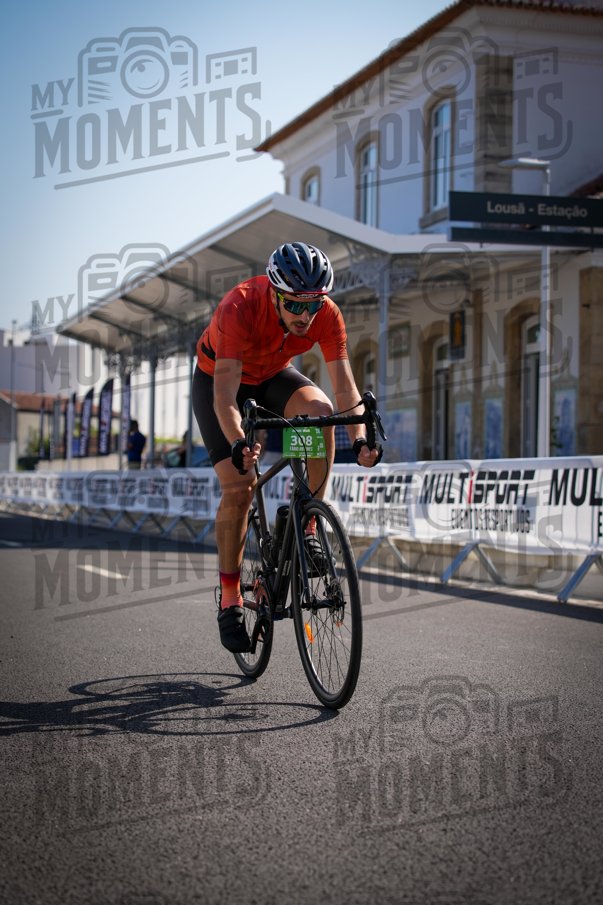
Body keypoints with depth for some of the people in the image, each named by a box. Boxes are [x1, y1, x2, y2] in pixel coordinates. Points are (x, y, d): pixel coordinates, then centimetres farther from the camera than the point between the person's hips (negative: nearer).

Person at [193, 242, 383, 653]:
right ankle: (230, 596, 0)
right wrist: (238, 443, -61)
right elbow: (225, 392, -44)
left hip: (274, 375, 3)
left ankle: (308, 526, -16)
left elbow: (344, 385, -30)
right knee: (239, 486, -17)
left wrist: (360, 437, -48)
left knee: (320, 410, -31)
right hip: (218, 377, -3)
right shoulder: (240, 308, -38)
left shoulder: (327, 315, -27)